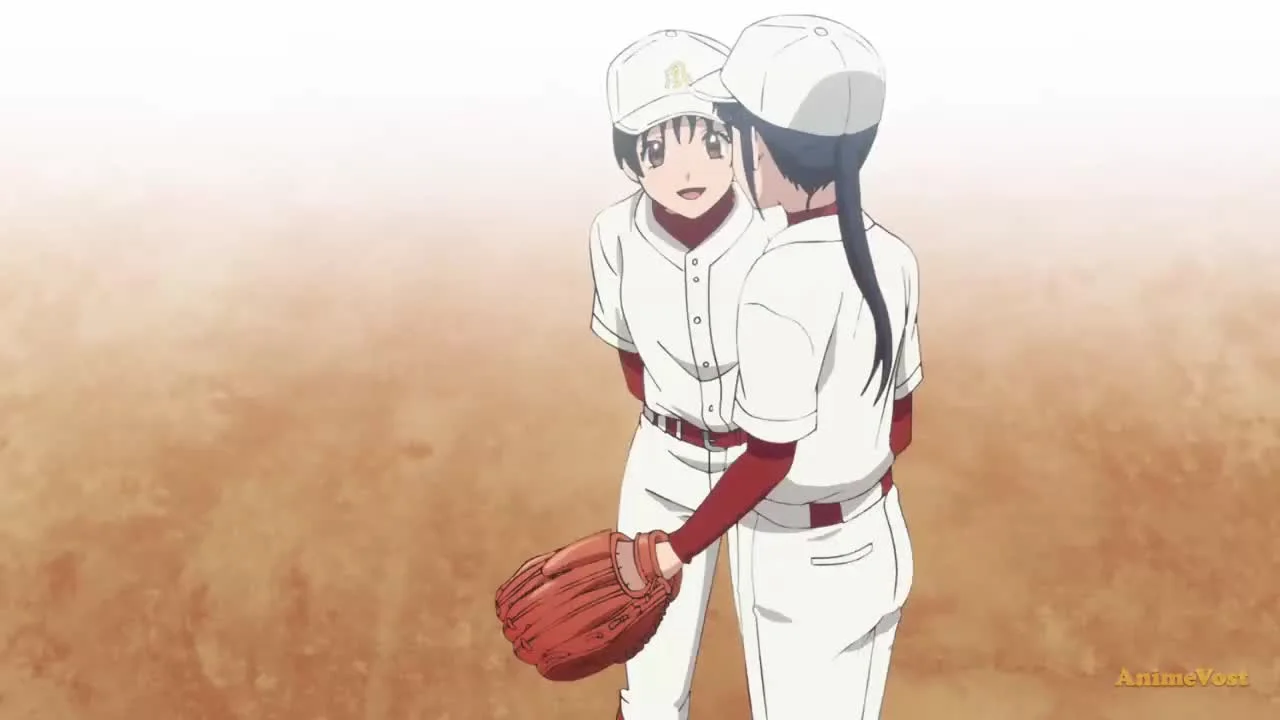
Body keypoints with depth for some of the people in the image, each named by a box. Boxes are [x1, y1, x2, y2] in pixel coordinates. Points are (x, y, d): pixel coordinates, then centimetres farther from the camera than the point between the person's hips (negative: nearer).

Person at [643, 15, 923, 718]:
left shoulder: (781, 283, -27)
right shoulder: (893, 258, -5)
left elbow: (768, 457, -23)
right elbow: (900, 425, 4)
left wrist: (675, 552, -14)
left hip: (795, 561, -6)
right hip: (880, 542, 6)